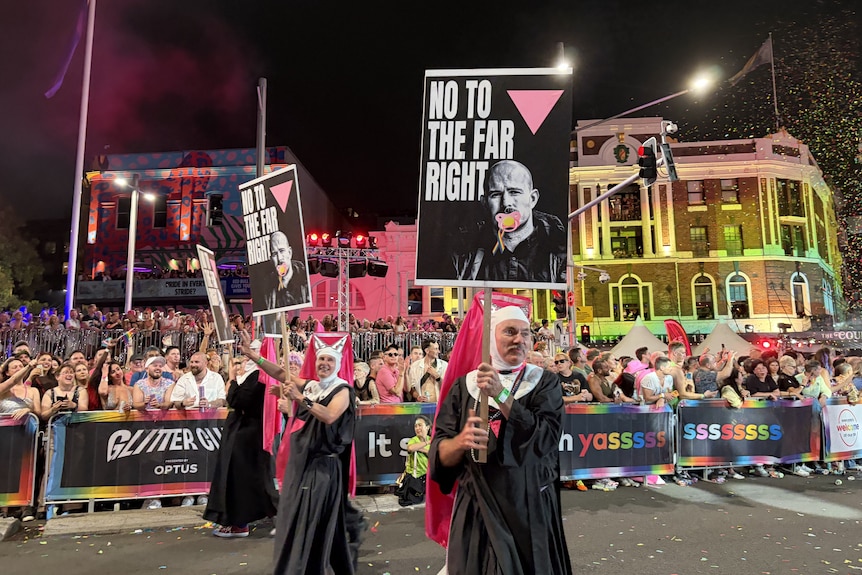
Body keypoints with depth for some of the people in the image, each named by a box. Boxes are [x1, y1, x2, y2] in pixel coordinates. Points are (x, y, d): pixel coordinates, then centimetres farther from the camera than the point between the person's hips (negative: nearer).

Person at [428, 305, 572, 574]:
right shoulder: (464, 386, 0)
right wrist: (461, 441, -24)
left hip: (531, 505, 0)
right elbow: (440, 453, -3)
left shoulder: (545, 383, -1)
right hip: (477, 507, 1)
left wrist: (501, 394, -23)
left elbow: (545, 438, -18)